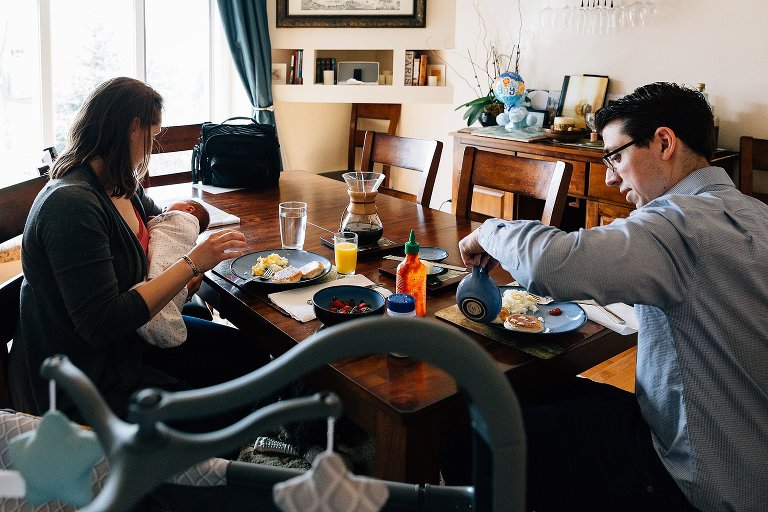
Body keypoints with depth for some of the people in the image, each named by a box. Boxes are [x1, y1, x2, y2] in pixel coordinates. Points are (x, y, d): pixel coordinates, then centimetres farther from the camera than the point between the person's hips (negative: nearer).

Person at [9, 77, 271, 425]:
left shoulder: (122, 187, 2)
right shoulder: (71, 204, -27)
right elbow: (102, 325, -31)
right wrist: (191, 264, -27)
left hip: (127, 333, 9)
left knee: (246, 354, 2)